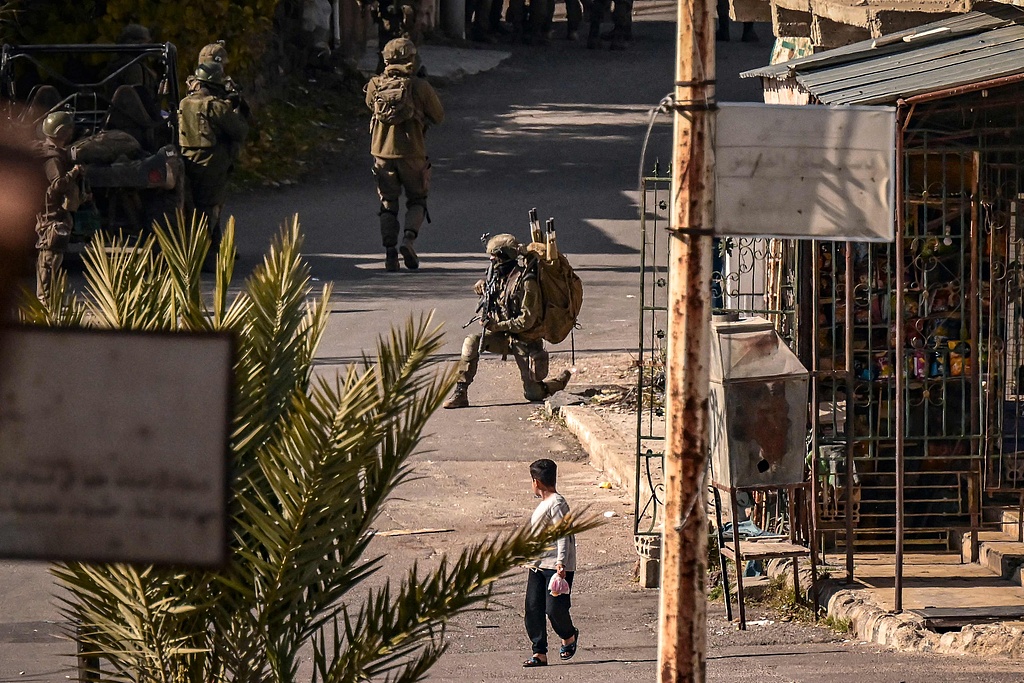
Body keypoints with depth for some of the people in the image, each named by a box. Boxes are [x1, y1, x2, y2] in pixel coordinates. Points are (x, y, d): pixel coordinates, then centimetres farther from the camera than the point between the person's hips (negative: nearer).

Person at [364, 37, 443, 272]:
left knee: (388, 204, 11)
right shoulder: (420, 87, -10)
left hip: (383, 152, 2)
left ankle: (390, 252, 1)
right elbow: (438, 117, 2)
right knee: (417, 200, 13)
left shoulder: (376, 86, -3)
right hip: (412, 153, -2)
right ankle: (409, 239, -11)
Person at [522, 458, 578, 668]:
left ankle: (569, 636, 23)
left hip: (556, 566, -10)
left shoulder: (556, 504, -15)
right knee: (533, 608, 1)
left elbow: (563, 534, -22)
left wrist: (560, 562, -29)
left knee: (555, 607, -8)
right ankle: (539, 652, 4)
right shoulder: (544, 503, 15)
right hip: (538, 565, 10)